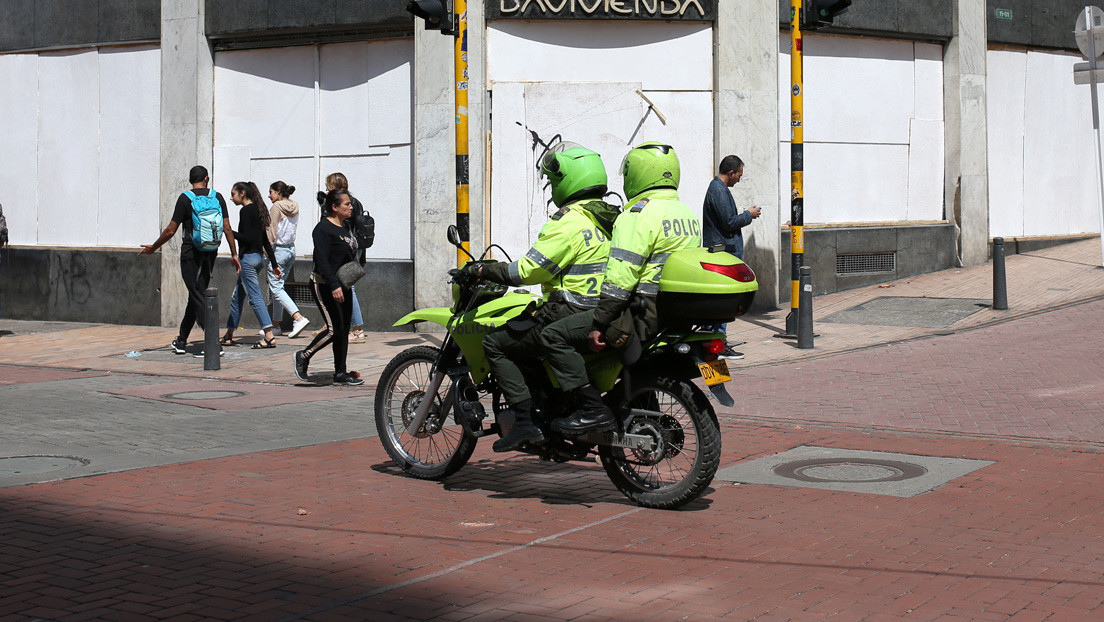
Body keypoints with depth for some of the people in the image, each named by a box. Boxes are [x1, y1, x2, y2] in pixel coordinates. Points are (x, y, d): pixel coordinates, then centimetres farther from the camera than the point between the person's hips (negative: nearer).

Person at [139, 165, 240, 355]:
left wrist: (153, 248, 7)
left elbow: (170, 231, -6)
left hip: (191, 253, -5)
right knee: (195, 296, 14)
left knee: (198, 298, -5)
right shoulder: (217, 197, 4)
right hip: (210, 254, 5)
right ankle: (181, 341, 22)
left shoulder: (185, 198, -7)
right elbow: (227, 229, 1)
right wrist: (234, 254, 8)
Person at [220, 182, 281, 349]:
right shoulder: (258, 210, 14)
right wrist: (274, 264, 17)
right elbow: (265, 240, 16)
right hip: (259, 257, 10)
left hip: (248, 258, -10)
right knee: (237, 297, 16)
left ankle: (269, 336, -13)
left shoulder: (245, 211, -13)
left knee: (255, 297, -9)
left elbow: (247, 238, -21)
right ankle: (228, 335, 23)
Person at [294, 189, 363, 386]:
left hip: (343, 285, 9)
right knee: (334, 329, -12)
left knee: (343, 330, 7)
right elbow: (322, 260, -20)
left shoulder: (345, 228, 15)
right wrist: (334, 286, -27)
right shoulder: (323, 228, -13)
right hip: (324, 286, -9)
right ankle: (304, 356, 6)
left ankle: (340, 373, 12)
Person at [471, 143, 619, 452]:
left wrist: (486, 270, -4)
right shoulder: (609, 216, 14)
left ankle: (525, 421, -13)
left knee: (496, 343, -3)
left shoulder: (569, 221, -15)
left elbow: (530, 270, -17)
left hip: (571, 315, -10)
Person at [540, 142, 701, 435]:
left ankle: (593, 409, -16)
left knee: (554, 335, -9)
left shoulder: (639, 214, -13)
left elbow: (621, 276, -21)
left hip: (647, 316, -9)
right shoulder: (687, 213, 15)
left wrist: (598, 325, -18)